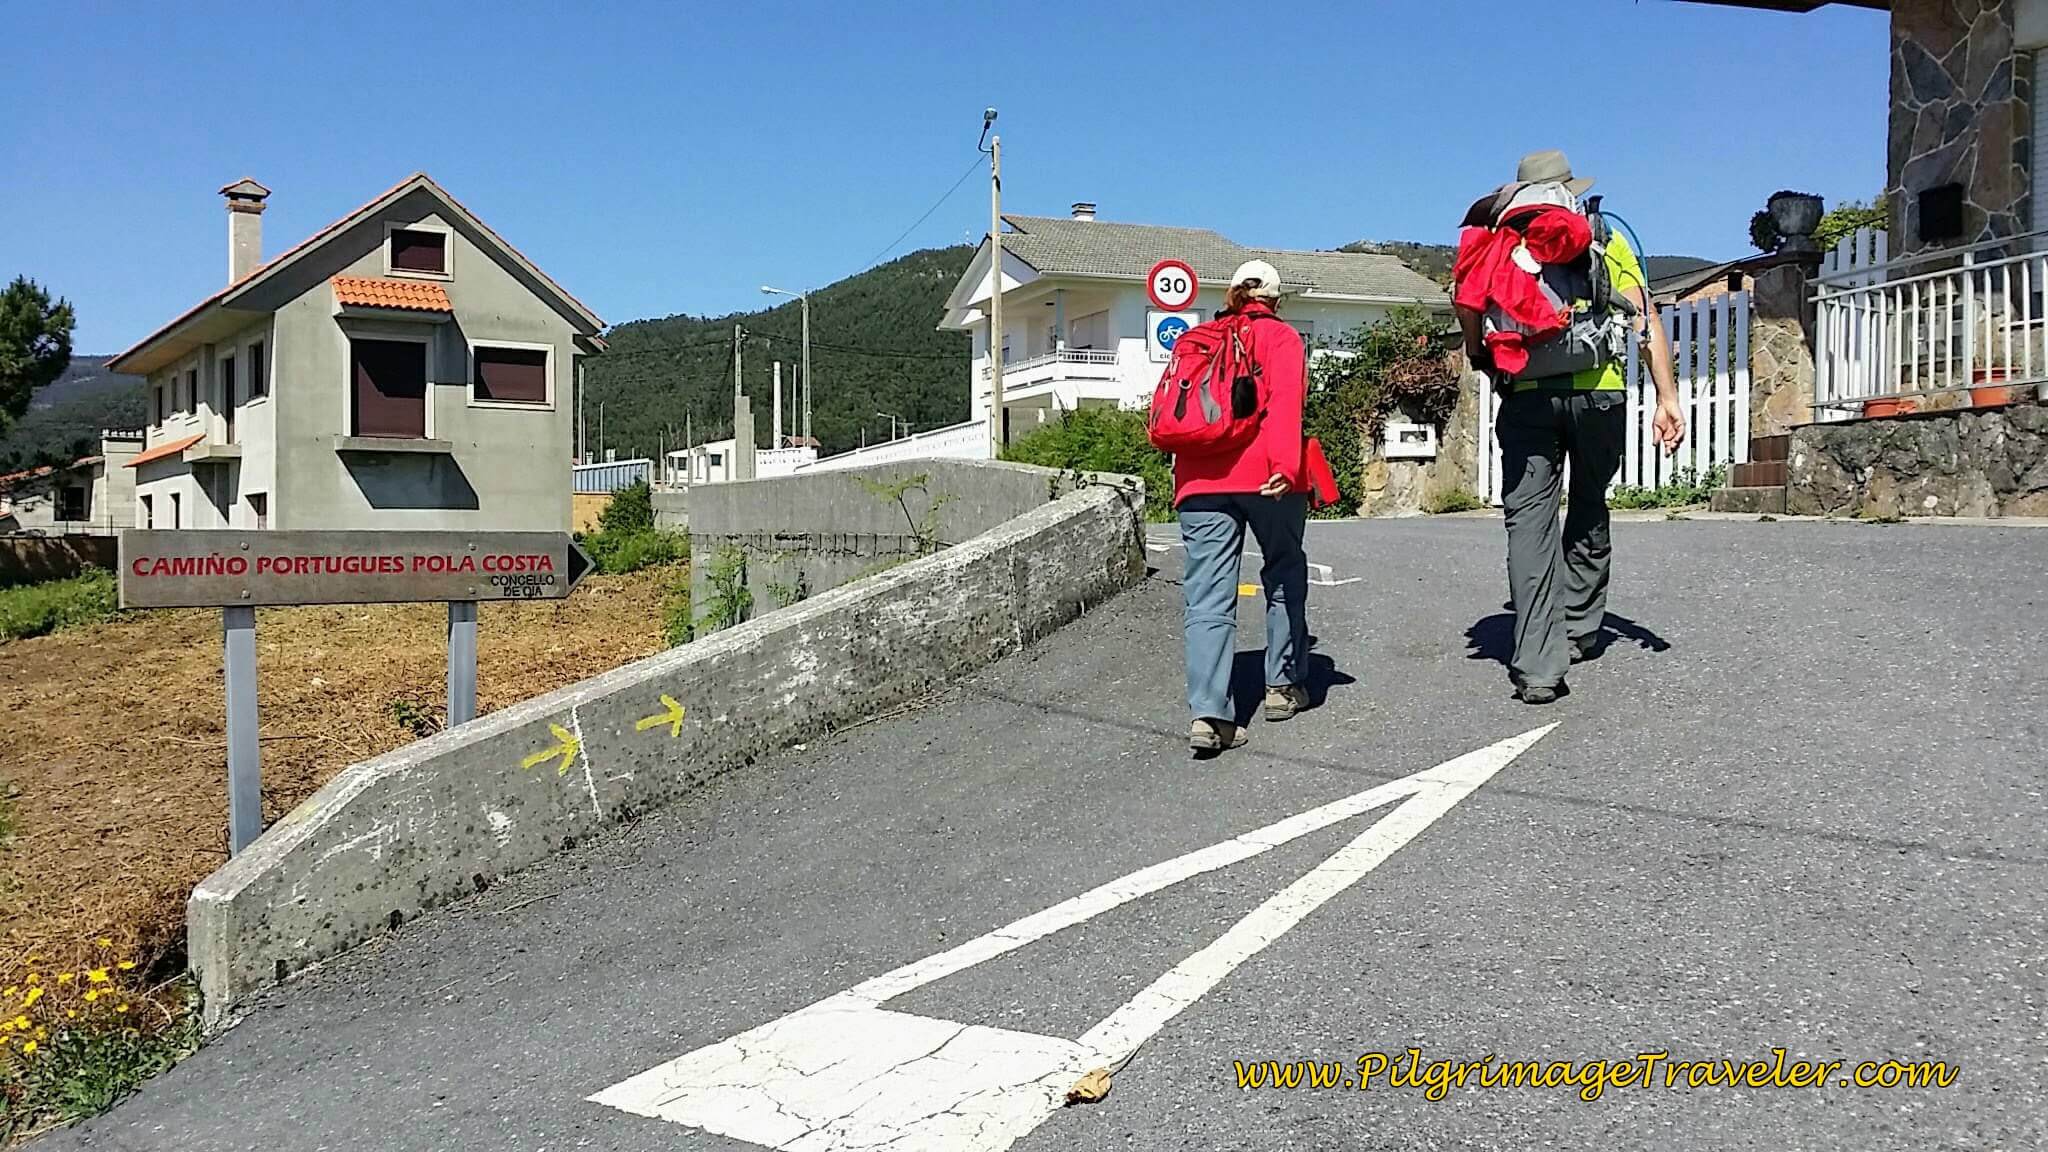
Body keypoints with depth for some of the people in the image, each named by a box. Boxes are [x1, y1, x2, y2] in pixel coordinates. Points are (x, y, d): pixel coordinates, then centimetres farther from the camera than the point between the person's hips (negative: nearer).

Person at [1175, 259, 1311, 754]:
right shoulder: (1280, 337, 9)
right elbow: (1285, 402, -8)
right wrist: (1285, 464, -20)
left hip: (1200, 480, 2)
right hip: (1264, 476, -2)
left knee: (1209, 598, -3)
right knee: (1284, 574, 19)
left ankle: (1208, 712, -15)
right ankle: (1283, 686, 25)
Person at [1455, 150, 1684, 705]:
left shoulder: (1501, 244, 16)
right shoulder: (1606, 239, 17)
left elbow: (1466, 302, -3)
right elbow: (1647, 319, 7)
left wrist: (1479, 357, 14)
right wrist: (1667, 399, 4)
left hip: (1527, 395, -1)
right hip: (1598, 391, 1)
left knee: (1528, 520, -2)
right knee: (1589, 512, 20)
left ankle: (1538, 665, -10)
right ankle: (1579, 631, 30)